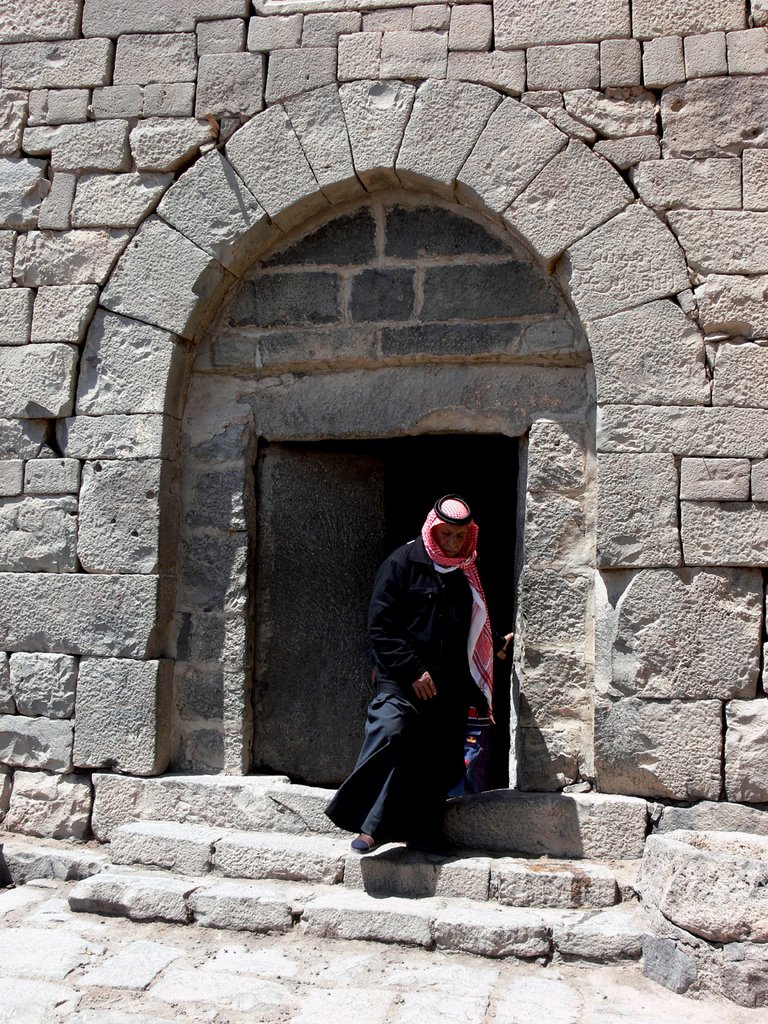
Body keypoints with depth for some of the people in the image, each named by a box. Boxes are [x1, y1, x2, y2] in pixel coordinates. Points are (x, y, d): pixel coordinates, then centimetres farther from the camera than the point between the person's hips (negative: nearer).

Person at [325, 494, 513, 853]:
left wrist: (497, 645, 14)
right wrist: (413, 671, -13)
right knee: (389, 732, -26)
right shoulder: (403, 563, -3)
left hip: (449, 687, 6)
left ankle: (421, 835, 19)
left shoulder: (466, 575, 15)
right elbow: (380, 626, -8)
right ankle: (369, 827, -20)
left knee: (439, 760, 6)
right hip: (401, 680, -6)